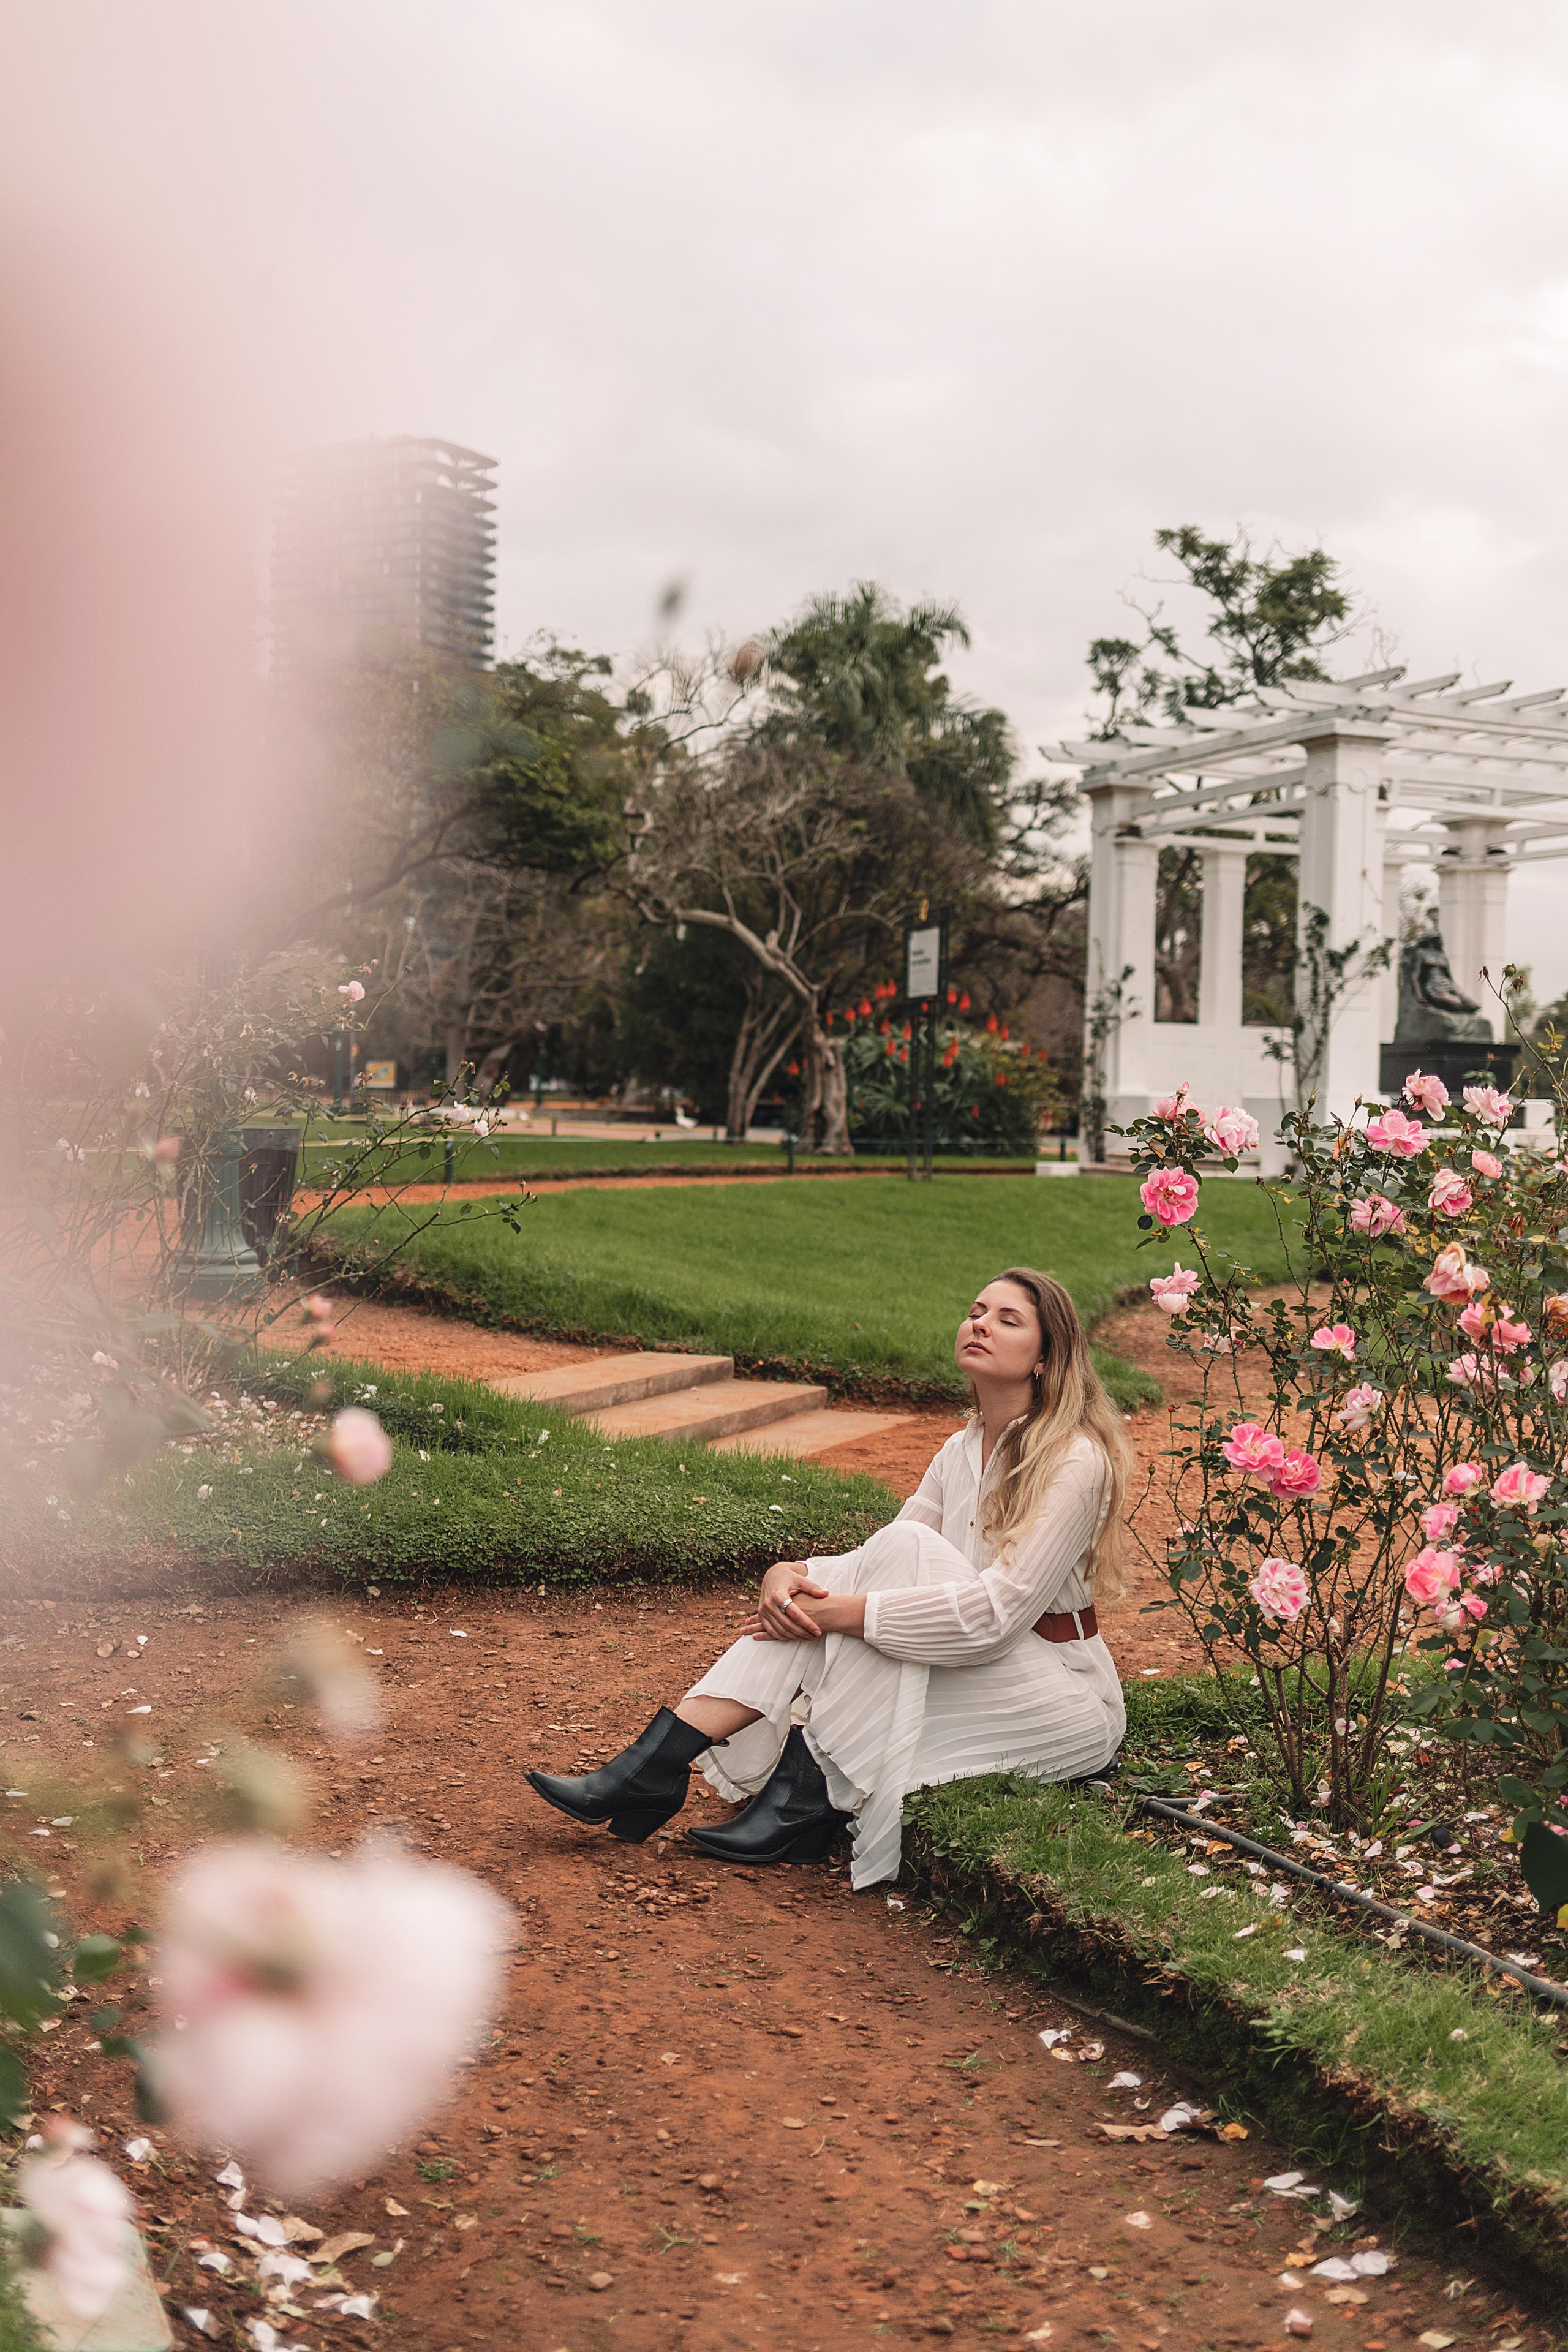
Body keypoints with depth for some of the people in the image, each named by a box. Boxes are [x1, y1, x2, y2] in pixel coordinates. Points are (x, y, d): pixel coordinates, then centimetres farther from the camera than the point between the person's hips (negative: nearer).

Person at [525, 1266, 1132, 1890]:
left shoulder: (1077, 1460, -17)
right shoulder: (962, 1451, 8)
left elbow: (999, 1611, -26)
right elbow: (880, 1568, 2)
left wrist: (842, 1613, -28)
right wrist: (788, 1575, -20)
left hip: (1068, 1707, -7)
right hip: (976, 1686, 7)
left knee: (905, 1549, -27)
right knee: (805, 1595, -16)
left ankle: (808, 1799, -24)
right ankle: (657, 1766, -23)